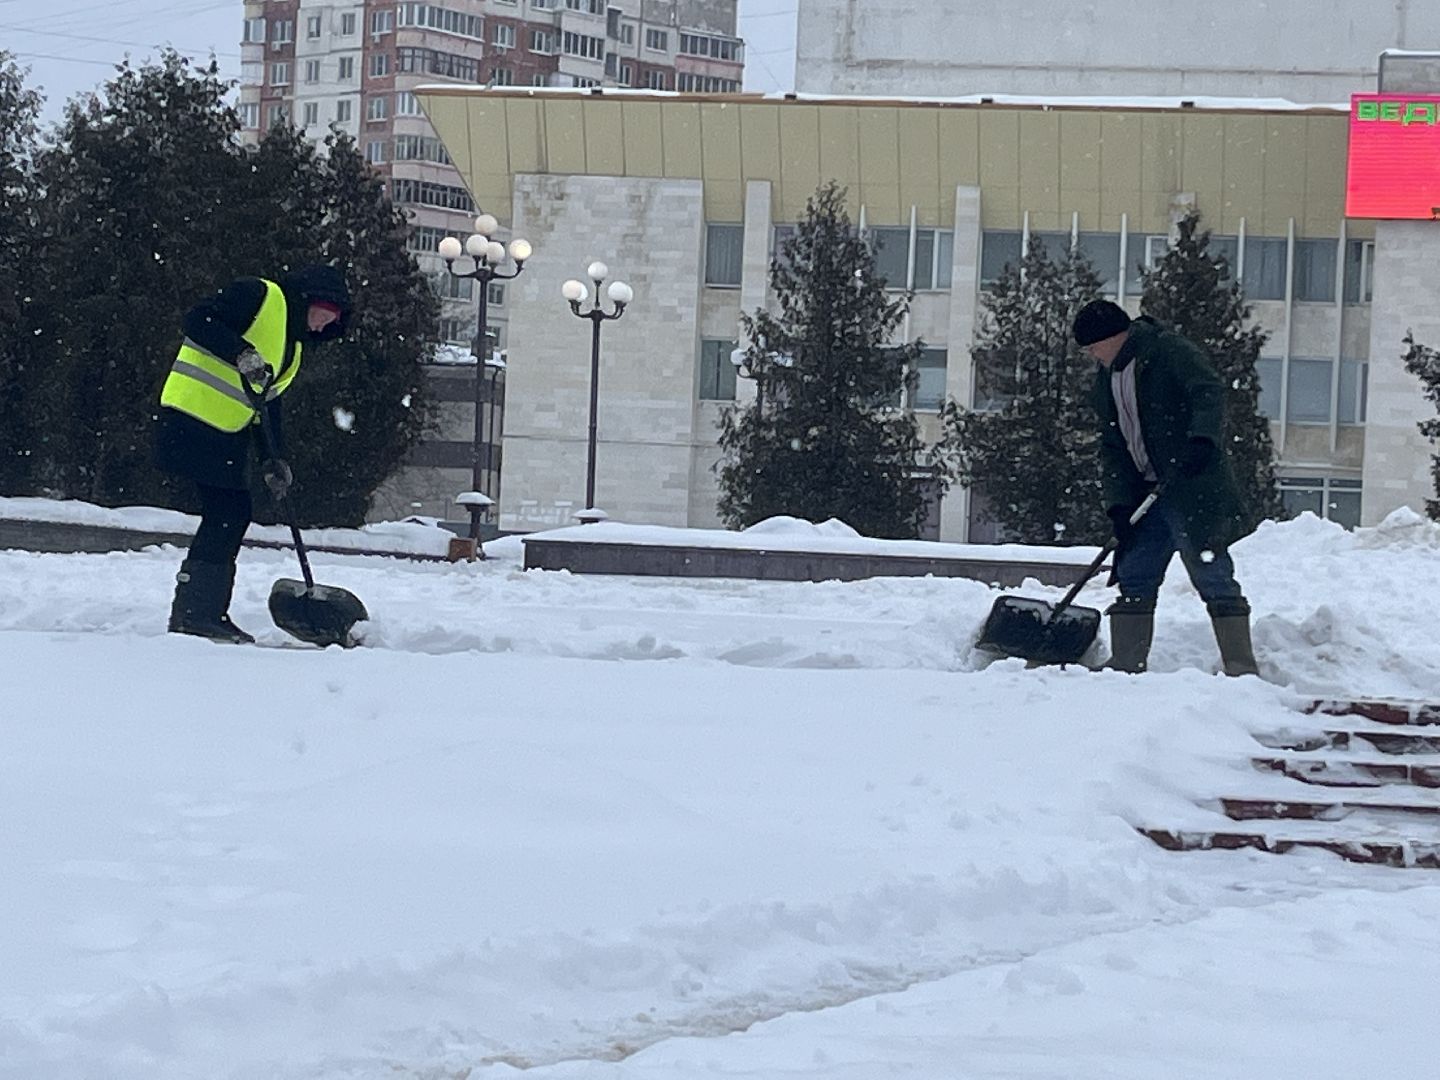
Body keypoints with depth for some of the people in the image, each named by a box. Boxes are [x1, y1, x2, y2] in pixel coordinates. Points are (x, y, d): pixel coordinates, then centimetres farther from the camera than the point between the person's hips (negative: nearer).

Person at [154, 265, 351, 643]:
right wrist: (241, 354, -25)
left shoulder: (293, 345, 23)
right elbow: (198, 321, -16)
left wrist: (275, 460, 11)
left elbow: (268, 404, 22)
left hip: (226, 434, 10)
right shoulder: (258, 296, -5)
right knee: (229, 512, -12)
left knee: (231, 515, 8)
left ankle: (204, 612, 14)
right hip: (193, 420, -10)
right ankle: (194, 611, -11)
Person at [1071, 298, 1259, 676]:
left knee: (1212, 575, -11)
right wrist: (1119, 503, 2)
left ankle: (1241, 667, -11)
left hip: (1194, 488, -8)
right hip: (1147, 493, 8)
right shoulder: (1106, 380, 17)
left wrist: (1202, 440, -37)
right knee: (1134, 576, 6)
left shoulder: (1170, 351, -7)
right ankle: (1126, 665, 11)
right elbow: (1112, 446, 14)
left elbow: (1209, 393, -20)